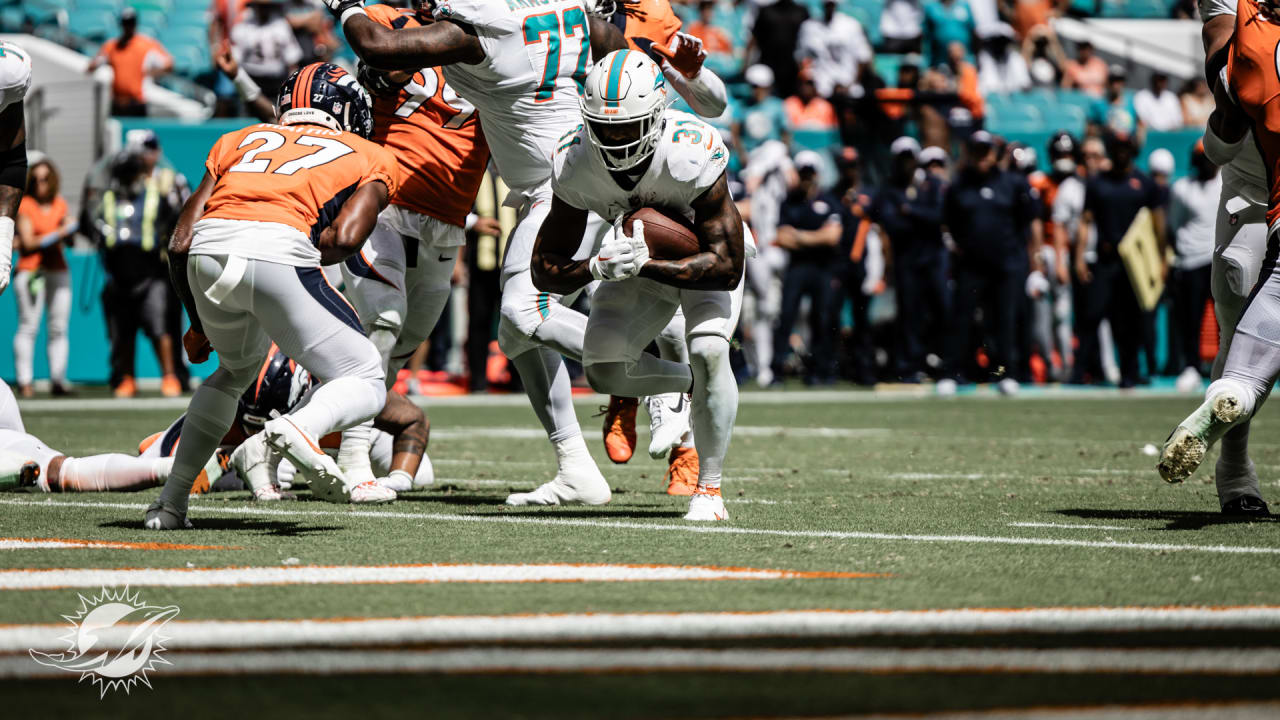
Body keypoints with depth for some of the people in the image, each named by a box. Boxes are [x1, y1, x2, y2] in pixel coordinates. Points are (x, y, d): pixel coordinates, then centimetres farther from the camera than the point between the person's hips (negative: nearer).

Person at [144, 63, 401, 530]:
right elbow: (345, 237, 2)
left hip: (207, 253, 5)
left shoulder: (241, 140, 33)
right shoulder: (370, 158, 25)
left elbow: (181, 244, 23)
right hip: (277, 251, -4)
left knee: (236, 369, 33)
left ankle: (171, 502, 27)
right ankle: (299, 429, -25)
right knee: (365, 385, 8)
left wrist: (199, 325, 35)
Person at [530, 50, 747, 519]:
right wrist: (597, 268, -42)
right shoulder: (575, 165, -26)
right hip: (641, 257, 4)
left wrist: (644, 267, -44)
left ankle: (710, 489, -13)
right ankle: (698, 384, 21)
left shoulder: (693, 155, -38)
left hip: (704, 255, -4)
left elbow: (727, 267, -34)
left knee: (709, 351, -26)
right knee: (603, 370, -7)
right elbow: (545, 271, -20)